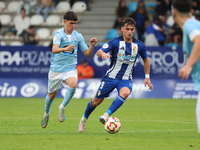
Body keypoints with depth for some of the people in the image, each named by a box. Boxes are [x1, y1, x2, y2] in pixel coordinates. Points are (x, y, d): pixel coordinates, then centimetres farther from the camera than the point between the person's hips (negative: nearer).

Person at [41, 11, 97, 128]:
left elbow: (87, 54, 7)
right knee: (52, 94, 11)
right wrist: (65, 49, -48)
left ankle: (62, 107, -11)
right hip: (56, 68, -1)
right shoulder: (59, 34, -9)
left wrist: (92, 45, -13)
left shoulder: (78, 36, 3)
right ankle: (47, 113, 41)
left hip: (70, 68, 2)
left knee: (73, 84, -30)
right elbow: (55, 49, -28)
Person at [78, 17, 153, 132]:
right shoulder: (116, 42, -10)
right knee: (97, 101, 5)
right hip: (111, 76, -1)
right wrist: (103, 54, -43)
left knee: (125, 93, -34)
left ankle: (106, 116, -35)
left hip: (126, 79, 1)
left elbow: (146, 60, 17)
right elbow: (99, 52, -19)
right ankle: (84, 119, 34)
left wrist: (147, 77, 13)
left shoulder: (139, 45, -1)